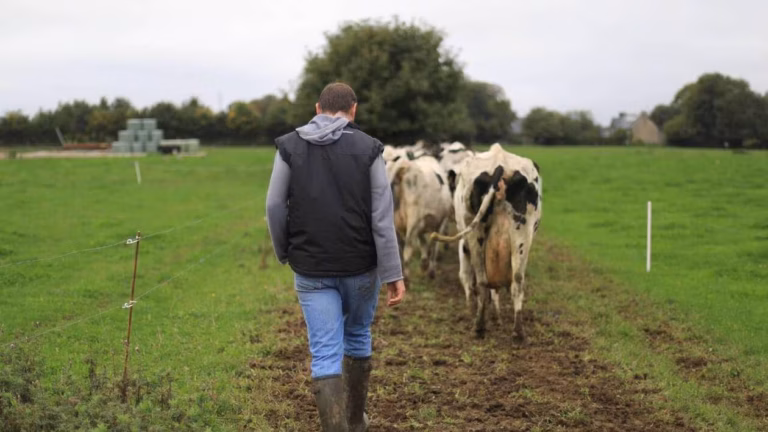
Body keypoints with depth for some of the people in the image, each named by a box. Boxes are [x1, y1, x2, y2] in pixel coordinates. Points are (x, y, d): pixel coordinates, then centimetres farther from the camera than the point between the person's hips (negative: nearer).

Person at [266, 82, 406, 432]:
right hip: (361, 266, 1)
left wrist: (284, 254, 15)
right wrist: (394, 274, -6)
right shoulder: (368, 148, -4)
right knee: (358, 337, 22)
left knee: (325, 355, 0)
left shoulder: (290, 146, -1)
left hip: (311, 270, -1)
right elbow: (383, 217, -8)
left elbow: (275, 207, -1)